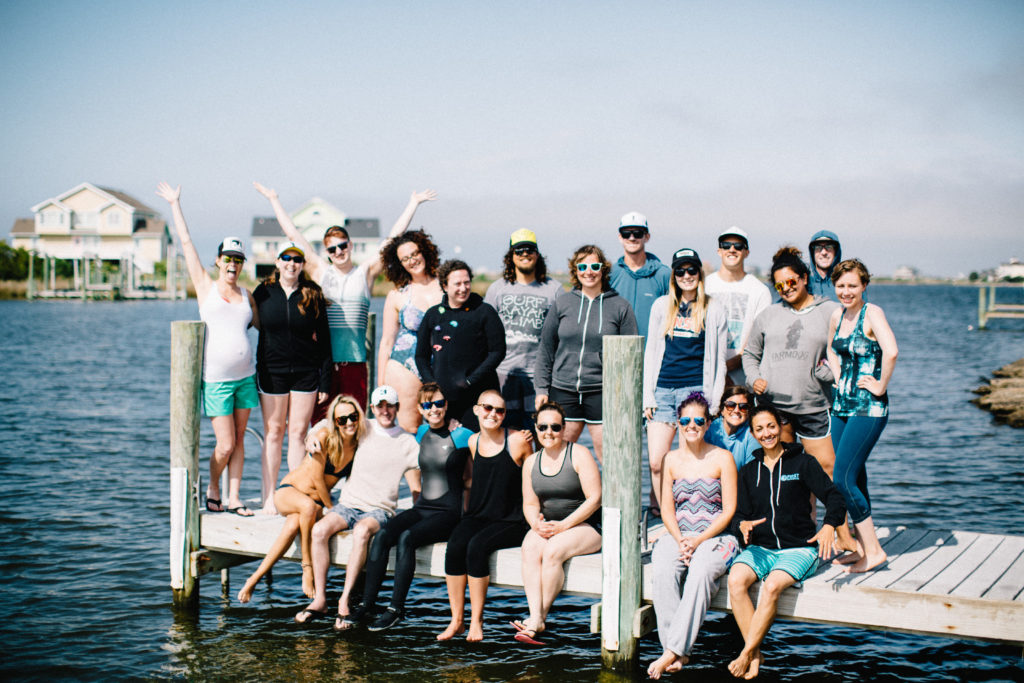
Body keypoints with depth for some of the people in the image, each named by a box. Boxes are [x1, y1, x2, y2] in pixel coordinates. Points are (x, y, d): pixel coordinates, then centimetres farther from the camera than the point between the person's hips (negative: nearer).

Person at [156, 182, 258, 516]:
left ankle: (233, 497, 15)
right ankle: (212, 488, 20)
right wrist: (175, 204, 8)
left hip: (245, 376, 4)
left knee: (239, 440, 7)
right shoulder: (206, 286, 1)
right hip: (215, 379, -4)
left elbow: (262, 325, 19)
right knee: (225, 445, -5)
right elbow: (186, 241, 4)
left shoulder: (246, 295, 9)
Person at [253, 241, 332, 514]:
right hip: (272, 371, 0)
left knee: (299, 433, 2)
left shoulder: (313, 295, 2)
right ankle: (269, 497, 8)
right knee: (273, 433, 2)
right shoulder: (263, 293, 3)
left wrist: (324, 382, 0)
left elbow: (324, 340, 3)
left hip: (306, 372, 0)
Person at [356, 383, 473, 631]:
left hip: (449, 513, -5)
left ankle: (396, 609, -25)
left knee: (406, 538, -29)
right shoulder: (420, 434, 12)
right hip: (421, 507, 5)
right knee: (382, 535, -21)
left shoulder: (462, 436, -5)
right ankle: (367, 602, -18)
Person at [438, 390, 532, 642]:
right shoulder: (473, 442, 9)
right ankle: (456, 620, -13)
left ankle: (476, 621, -15)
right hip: (477, 516, 4)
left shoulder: (517, 441, -6)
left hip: (510, 522, -4)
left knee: (477, 546, -29)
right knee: (455, 546, -24)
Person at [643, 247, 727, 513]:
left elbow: (719, 360, 9)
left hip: (695, 390, -2)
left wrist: (714, 401, 1)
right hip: (662, 389, 2)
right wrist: (647, 395, 5)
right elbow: (650, 351, 13)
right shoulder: (662, 306, 12)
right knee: (656, 462, -6)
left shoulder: (714, 310, 7)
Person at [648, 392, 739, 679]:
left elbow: (729, 510, -2)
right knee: (664, 570, -31)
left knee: (701, 571, -35)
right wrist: (680, 540, -9)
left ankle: (674, 651, -34)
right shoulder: (672, 459, 12)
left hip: (716, 536, -3)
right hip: (678, 535, 3)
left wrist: (698, 540, -14)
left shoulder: (722, 458, 1)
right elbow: (667, 508, 10)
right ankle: (676, 652, -31)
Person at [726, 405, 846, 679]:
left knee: (772, 585, -33)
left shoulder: (802, 463, 3)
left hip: (798, 548, -3)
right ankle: (756, 656, -23)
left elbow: (834, 497, -6)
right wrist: (742, 525, -15)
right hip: (761, 547, 3)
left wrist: (829, 526, -26)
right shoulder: (749, 471, 15)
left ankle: (746, 653, -23)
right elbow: (739, 513, 11)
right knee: (735, 580, -28)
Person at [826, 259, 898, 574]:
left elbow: (891, 352, -30)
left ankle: (874, 551, -1)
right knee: (854, 479, 12)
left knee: (843, 480, -11)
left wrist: (881, 386, -20)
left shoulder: (872, 313, -13)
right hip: (842, 405, 8)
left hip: (868, 408, -8)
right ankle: (863, 548, 21)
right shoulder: (837, 317, 10)